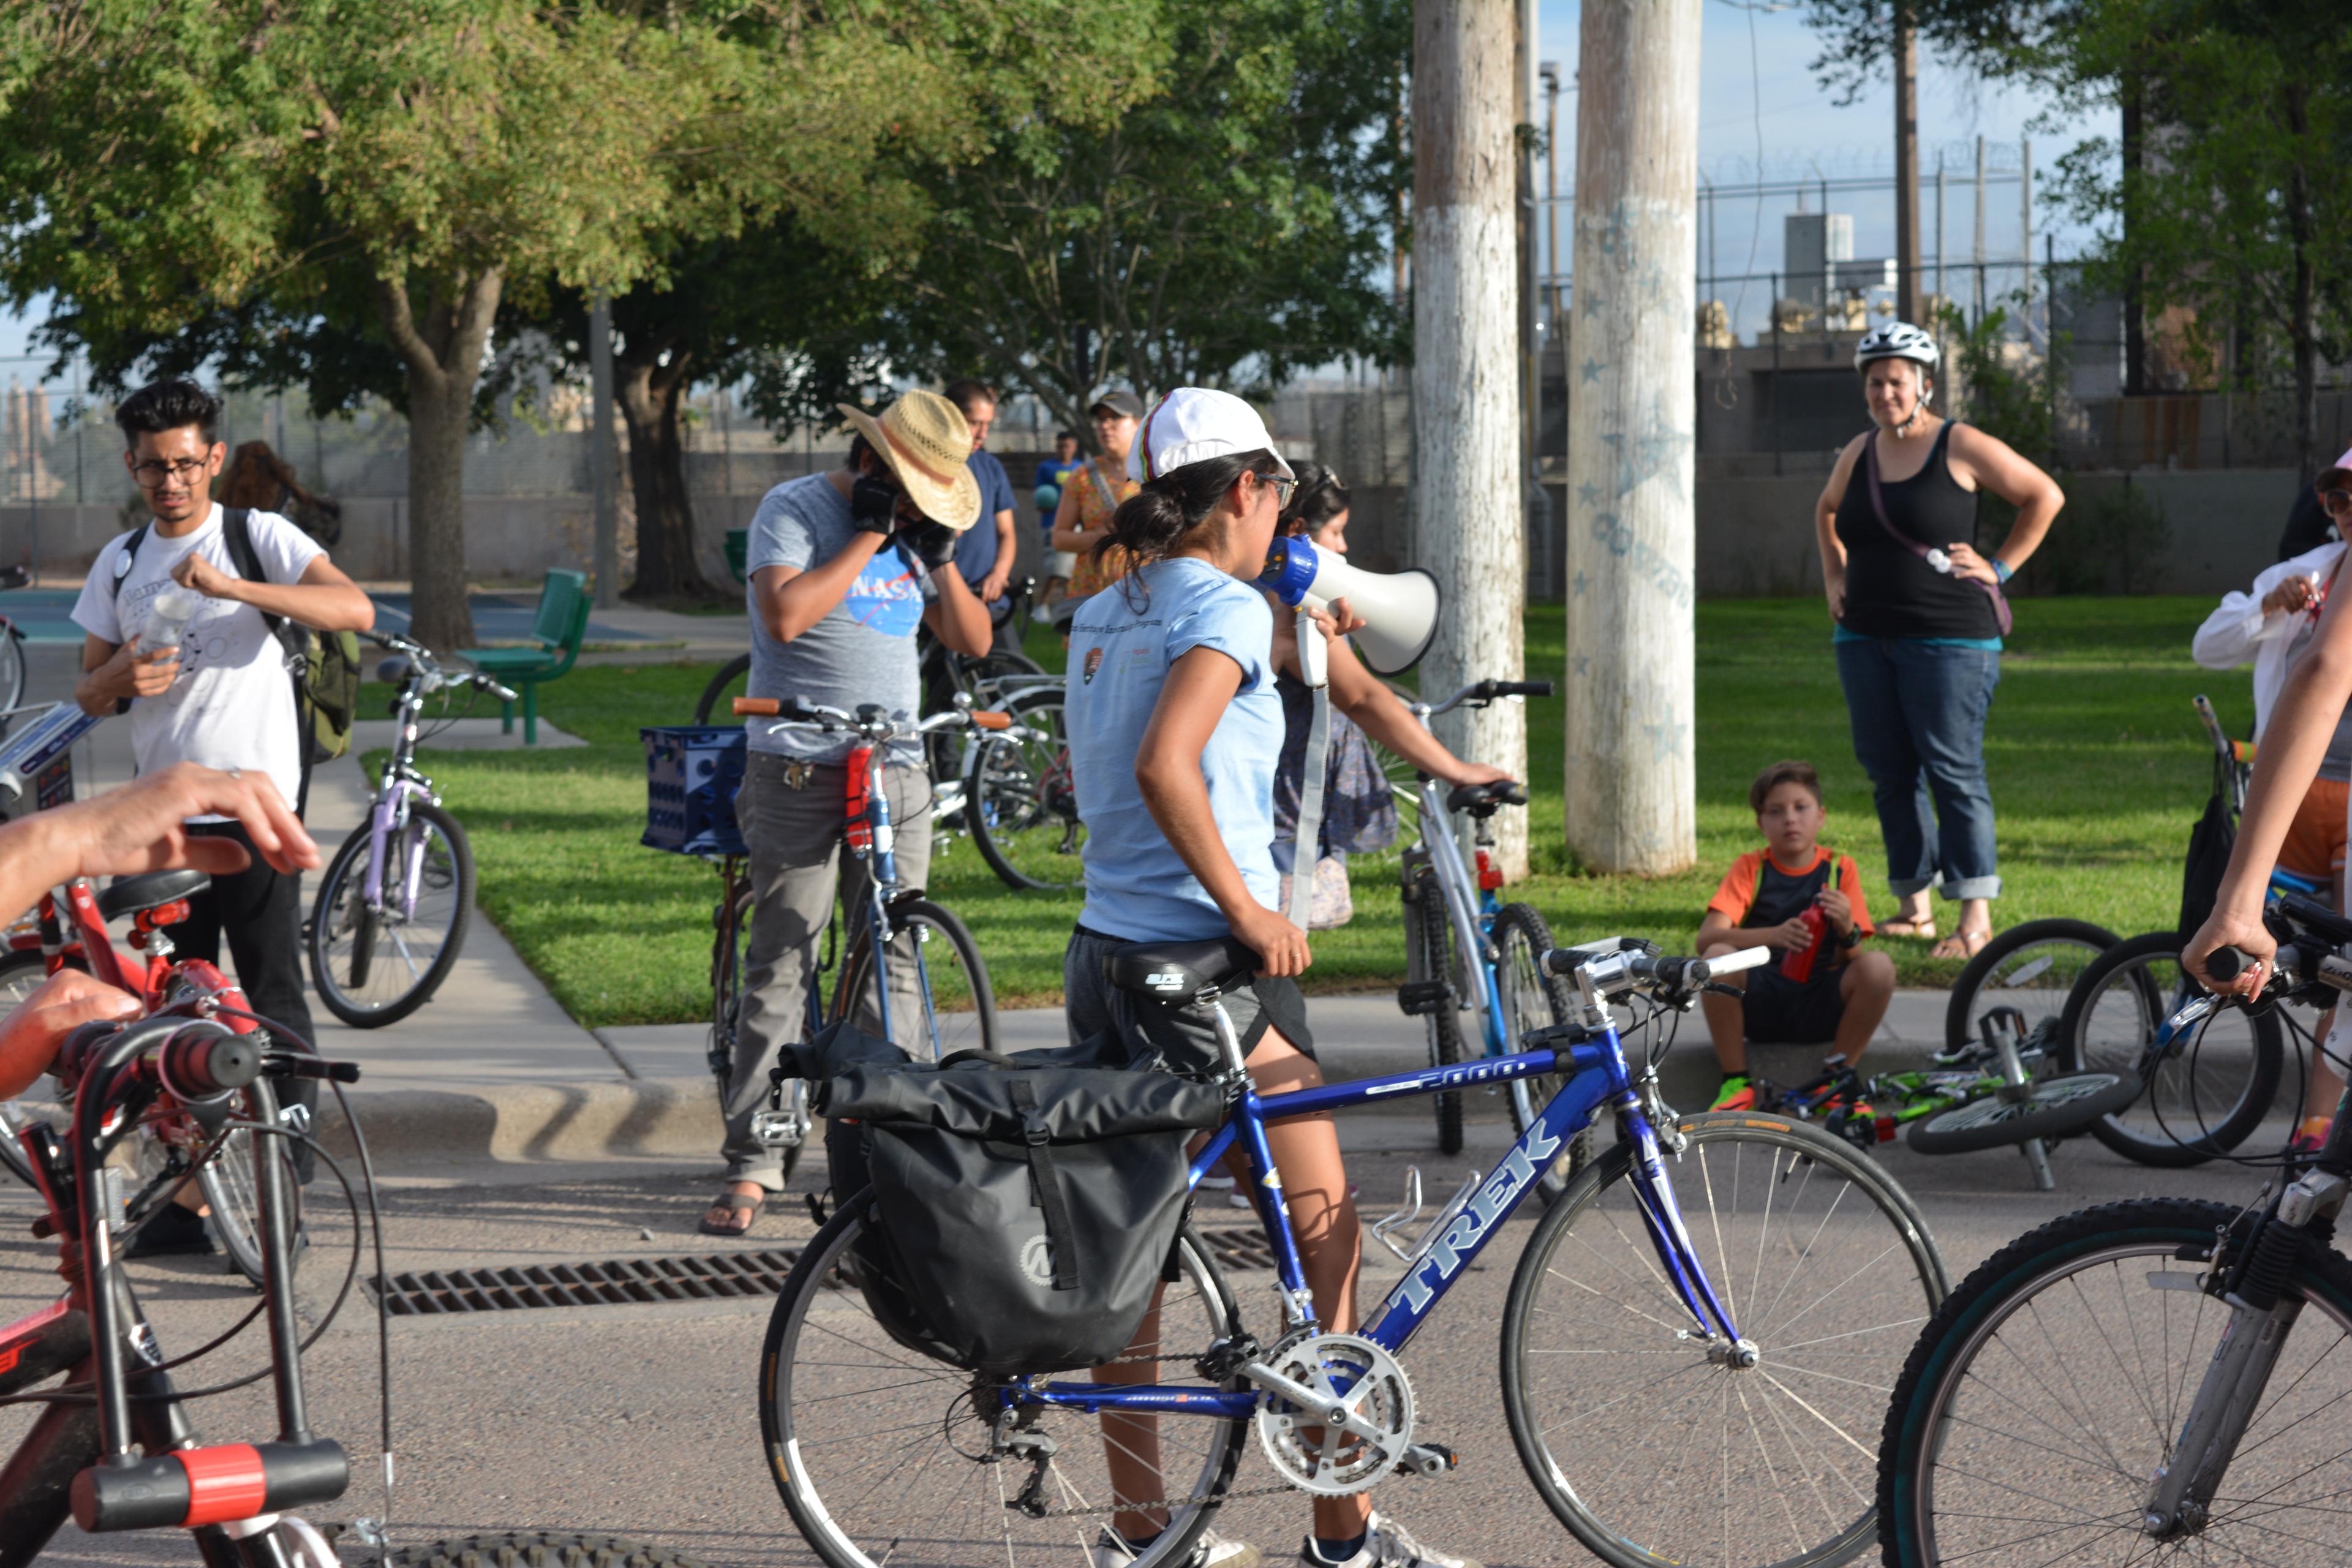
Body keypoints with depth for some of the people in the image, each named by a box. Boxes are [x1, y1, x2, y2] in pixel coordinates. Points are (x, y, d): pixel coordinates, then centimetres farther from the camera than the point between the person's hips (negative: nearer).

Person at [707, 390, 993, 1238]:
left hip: (896, 770, 5)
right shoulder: (795, 510, -3)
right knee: (781, 966, -4)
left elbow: (972, 640, 12)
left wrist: (939, 557, -4)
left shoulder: (910, 527, 14)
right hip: (799, 770, -5)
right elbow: (785, 613, -20)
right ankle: (751, 1164, -1)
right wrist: (870, 536, -16)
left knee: (893, 960, 4)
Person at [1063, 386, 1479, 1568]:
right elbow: (1164, 767, -28)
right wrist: (1246, 907, -21)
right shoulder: (1227, 607, -13)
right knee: (1325, 1238, 0)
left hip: (1106, 958, 9)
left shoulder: (1102, 616, 13)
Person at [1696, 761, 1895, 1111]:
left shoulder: (1840, 869, 5)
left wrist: (1846, 930, -25)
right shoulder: (1751, 868, 2)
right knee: (1717, 957, -31)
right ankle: (1736, 1083, -16)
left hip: (1818, 1008, 1)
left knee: (1878, 967, -27)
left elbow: (1848, 961, -1)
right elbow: (1706, 938, -14)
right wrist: (1774, 935, -31)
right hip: (1759, 1006, -1)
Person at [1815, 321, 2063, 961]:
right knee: (1888, 771, 7)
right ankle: (1913, 906, 15)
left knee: (1953, 770, -10)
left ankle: (1976, 915, -9)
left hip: (1949, 636, -6)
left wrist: (1999, 568, -3)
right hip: (1867, 637, 6)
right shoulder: (1859, 453, 11)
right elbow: (1826, 511, 32)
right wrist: (1834, 577, 20)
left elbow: (2045, 496, 0)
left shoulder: (1961, 447, -5)